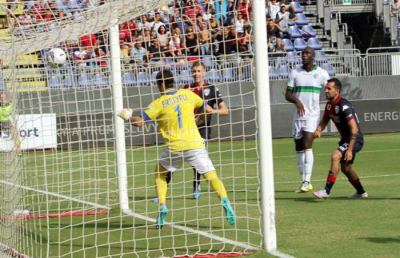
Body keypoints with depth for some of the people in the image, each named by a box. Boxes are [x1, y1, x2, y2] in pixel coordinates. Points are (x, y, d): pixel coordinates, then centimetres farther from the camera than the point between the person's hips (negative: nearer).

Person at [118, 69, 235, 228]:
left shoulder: (159, 103, 1)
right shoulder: (187, 94, 8)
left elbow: (140, 122, -2)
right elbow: (206, 108, 24)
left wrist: (128, 116, 18)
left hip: (175, 148, -1)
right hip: (195, 144, 1)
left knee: (160, 173, 23)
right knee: (212, 176, -1)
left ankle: (162, 207, 9)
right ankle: (224, 202, -27)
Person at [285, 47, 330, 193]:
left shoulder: (322, 74, 0)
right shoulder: (295, 73, 8)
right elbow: (288, 94, 5)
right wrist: (296, 100, -16)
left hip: (312, 115, -4)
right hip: (298, 115, 4)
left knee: (307, 146, -17)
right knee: (298, 148, 6)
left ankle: (307, 181, -18)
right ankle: (304, 181, 16)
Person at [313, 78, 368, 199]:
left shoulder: (344, 106, -25)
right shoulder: (329, 105, 2)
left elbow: (354, 129, -27)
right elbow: (324, 120, 18)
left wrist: (350, 150, -31)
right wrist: (318, 130, -5)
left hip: (354, 140, -10)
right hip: (345, 139, 10)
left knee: (335, 156, -28)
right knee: (345, 168, 20)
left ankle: (326, 191, -28)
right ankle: (361, 192, 40)